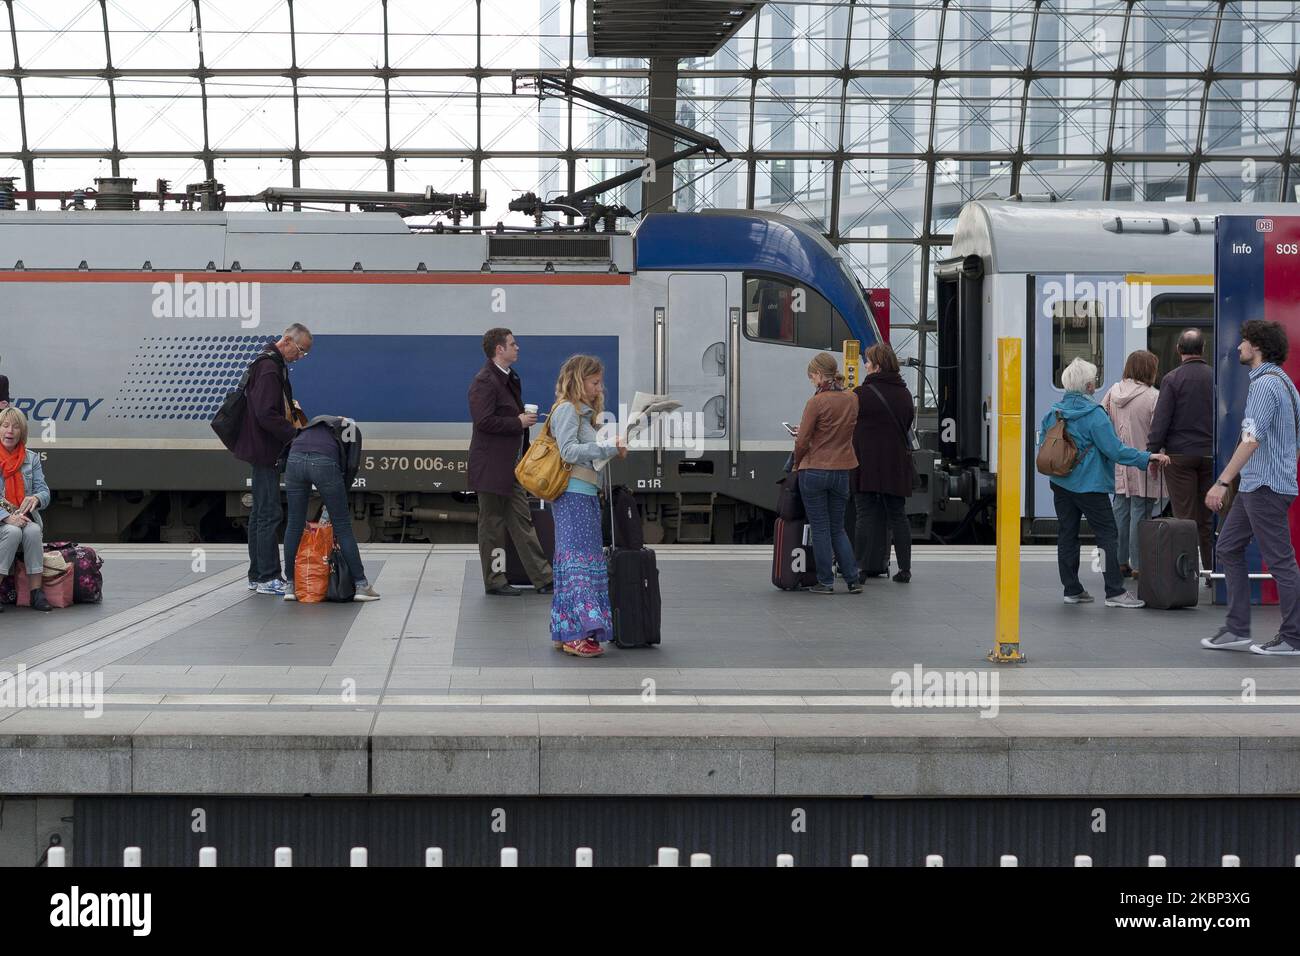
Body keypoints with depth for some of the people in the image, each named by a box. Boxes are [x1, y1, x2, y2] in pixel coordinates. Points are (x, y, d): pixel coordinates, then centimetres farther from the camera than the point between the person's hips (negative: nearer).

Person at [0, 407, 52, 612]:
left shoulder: (32, 458, 9)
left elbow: (45, 493, 2)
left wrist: (36, 498, -23)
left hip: (25, 517, 2)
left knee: (33, 530, -31)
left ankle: (37, 592, -30)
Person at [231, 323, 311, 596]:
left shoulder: (273, 363, 16)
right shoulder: (269, 367, -18)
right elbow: (266, 414, -24)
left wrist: (294, 416, 8)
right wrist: (295, 432, -18)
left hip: (262, 450, 11)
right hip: (263, 449, -11)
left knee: (260, 513, 13)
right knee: (269, 514, -9)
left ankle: (257, 576, 19)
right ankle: (268, 578, -8)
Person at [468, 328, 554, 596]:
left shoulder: (511, 378, 17)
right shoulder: (484, 382, -15)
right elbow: (484, 421, -24)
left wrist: (525, 417, 12)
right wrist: (519, 422, -17)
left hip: (511, 465, 9)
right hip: (491, 467, -9)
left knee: (522, 522, 8)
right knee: (492, 524, 1)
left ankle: (543, 579, 8)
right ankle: (494, 581, 8)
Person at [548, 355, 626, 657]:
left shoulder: (584, 412, 22)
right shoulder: (567, 409, -7)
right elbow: (569, 450, -18)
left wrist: (613, 450, 7)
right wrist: (608, 448, -18)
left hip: (586, 496, 10)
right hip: (573, 494, -10)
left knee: (571, 562, 8)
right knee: (578, 559, -14)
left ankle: (565, 633, 10)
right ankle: (577, 634, -18)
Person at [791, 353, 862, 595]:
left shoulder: (817, 402, -15)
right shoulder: (852, 400, 3)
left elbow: (802, 441, -13)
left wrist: (797, 465, 6)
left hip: (814, 472, -5)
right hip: (842, 472, 5)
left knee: (820, 529, 4)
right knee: (838, 528, 15)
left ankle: (825, 581, 7)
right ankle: (853, 579, 8)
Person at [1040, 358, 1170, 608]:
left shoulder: (1053, 412, 4)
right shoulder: (1094, 414, -15)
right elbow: (1114, 449, -17)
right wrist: (1147, 458, -12)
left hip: (1061, 484, 7)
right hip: (1090, 485, -7)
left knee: (1067, 535, 11)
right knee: (1107, 535, -2)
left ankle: (1072, 589, 14)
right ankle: (1114, 592, -6)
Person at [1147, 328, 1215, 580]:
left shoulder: (1172, 378, -7)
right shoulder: (1215, 377, 3)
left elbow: (1161, 420, -10)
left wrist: (1152, 453, -4)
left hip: (1180, 455, -3)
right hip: (1210, 454, 3)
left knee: (1185, 518, -1)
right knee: (1209, 520, 9)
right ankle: (1212, 572, 11)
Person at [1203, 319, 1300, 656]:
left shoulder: (1265, 384, -17)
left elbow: (1252, 440, -25)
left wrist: (1222, 482, -25)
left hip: (1265, 486, -11)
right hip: (1255, 486, 11)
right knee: (1229, 547, 13)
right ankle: (1237, 629, 14)